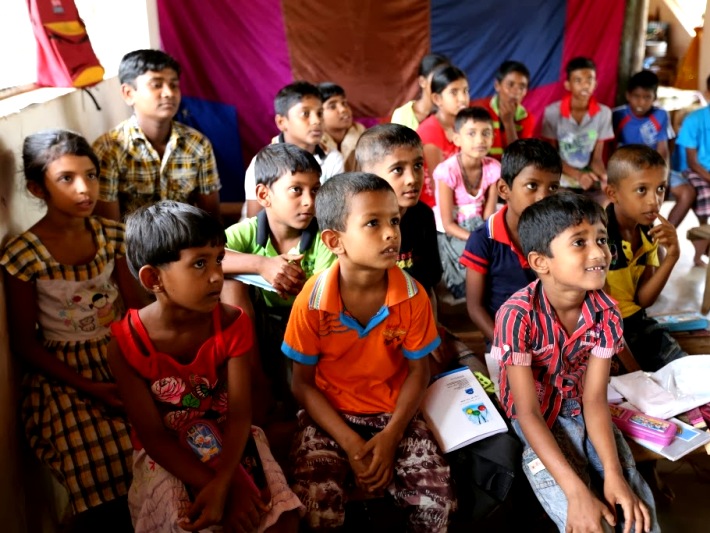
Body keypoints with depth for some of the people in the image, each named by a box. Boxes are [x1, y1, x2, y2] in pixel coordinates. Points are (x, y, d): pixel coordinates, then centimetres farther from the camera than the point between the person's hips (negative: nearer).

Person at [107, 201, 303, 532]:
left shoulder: (232, 324, -13)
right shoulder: (126, 344, -18)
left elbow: (239, 414, -16)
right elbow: (153, 436, -15)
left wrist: (221, 485, -31)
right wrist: (212, 487, -23)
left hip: (229, 441, 2)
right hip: (165, 454, -1)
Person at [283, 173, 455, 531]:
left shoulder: (412, 296, -13)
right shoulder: (312, 301, -17)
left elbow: (418, 370, -3)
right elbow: (303, 383, -9)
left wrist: (390, 436, -15)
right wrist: (350, 443, -17)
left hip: (394, 413, 2)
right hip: (329, 415, -1)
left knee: (435, 501, -15)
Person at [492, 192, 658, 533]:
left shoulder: (606, 312, -12)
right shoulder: (517, 316, -28)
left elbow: (594, 399, -12)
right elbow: (529, 413, -25)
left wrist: (614, 474, -25)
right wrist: (576, 491, -31)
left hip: (583, 414, 5)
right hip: (538, 423, -4)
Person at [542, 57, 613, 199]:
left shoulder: (604, 113, -2)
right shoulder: (552, 112, -8)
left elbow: (597, 158, 1)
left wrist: (604, 176, -22)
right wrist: (578, 175, -19)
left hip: (590, 182, 2)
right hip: (561, 181, -2)